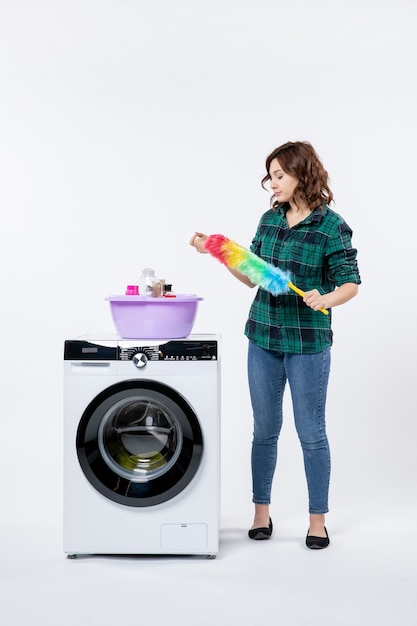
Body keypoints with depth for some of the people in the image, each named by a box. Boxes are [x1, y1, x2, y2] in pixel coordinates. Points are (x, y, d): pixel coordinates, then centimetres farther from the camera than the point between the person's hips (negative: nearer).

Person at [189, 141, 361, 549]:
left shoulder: (331, 226, -9)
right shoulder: (269, 220, 7)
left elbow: (350, 284, -8)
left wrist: (325, 299, -27)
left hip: (308, 342, -5)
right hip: (263, 337, 5)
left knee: (311, 432, 4)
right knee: (265, 429, 12)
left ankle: (318, 520, 18)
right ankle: (261, 512, 25)